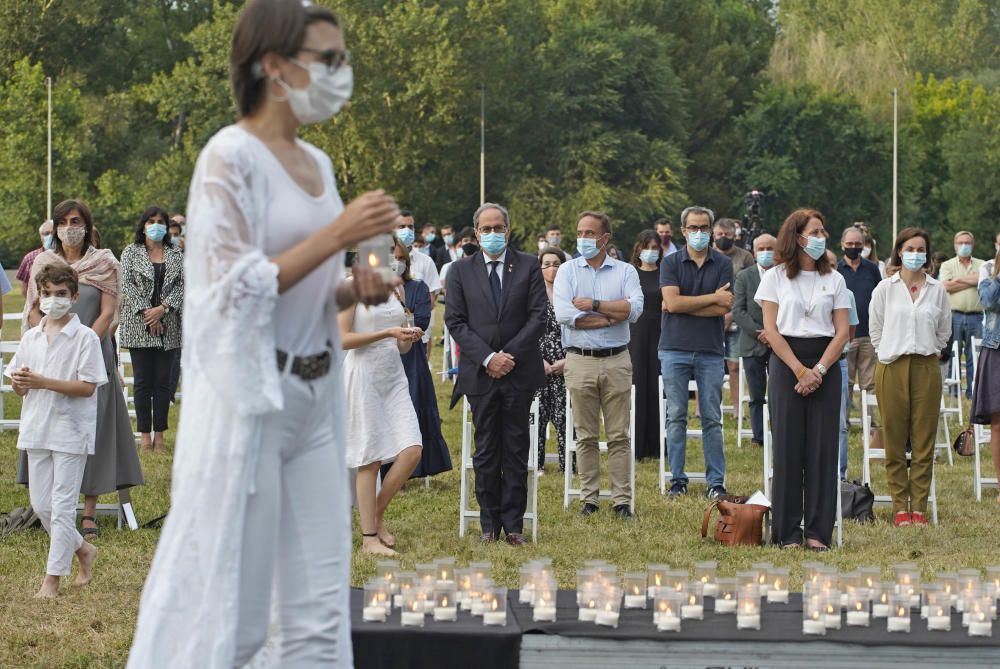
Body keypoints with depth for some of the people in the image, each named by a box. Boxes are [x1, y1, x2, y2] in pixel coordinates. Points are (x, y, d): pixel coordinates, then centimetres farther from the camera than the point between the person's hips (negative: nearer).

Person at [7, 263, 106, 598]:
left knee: (62, 505, -4)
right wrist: (20, 382, -13)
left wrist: (43, 382, -22)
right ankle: (82, 549, 30)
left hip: (70, 430, -6)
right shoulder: (31, 338, 9)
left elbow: (87, 387, -15)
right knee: (41, 504, 9)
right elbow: (18, 385, 12)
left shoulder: (85, 338, -9)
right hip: (37, 429, 6)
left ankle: (53, 578, 1)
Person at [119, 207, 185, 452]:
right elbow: (127, 285, -3)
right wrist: (146, 313, -12)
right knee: (143, 381, -2)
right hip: (139, 327, -2)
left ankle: (159, 435, 5)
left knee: (163, 382, 2)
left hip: (168, 328, 2)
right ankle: (145, 435, 0)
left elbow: (181, 286, 4)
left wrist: (162, 308, -11)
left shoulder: (176, 255, 12)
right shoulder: (130, 253, 6)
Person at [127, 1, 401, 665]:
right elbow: (234, 290, -16)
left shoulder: (317, 163, 13)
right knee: (223, 604, -4)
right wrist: (336, 236, -19)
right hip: (248, 399, -8)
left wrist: (355, 291, 2)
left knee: (322, 607, 5)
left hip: (314, 399, 8)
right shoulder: (231, 156, -11)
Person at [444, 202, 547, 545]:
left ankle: (513, 523, 7)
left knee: (516, 450, 3)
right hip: (480, 373, 0)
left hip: (520, 372, 0)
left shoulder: (529, 266, 5)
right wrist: (487, 358, -11)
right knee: (486, 451, 3)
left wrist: (510, 355, -10)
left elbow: (538, 317, 0)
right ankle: (490, 523, 9)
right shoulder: (461, 270, 6)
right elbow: (455, 321, 0)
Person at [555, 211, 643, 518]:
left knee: (619, 436, 1)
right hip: (580, 362, 0)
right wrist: (611, 317, -8)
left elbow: (634, 308, -11)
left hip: (617, 361, 0)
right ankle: (589, 498, 10)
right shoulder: (567, 271, 6)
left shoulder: (625, 272, 7)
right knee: (586, 436, 4)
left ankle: (622, 500, 4)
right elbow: (563, 314, -10)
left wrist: (594, 305, -11)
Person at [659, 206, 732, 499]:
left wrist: (683, 305, -8)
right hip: (675, 349, 0)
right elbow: (672, 302, -10)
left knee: (712, 419, 1)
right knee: (676, 417, 2)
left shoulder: (723, 264, 5)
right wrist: (713, 297, -8)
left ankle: (716, 482, 5)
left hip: (710, 351, 0)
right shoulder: (670, 263, 4)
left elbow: (724, 308, -6)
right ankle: (677, 480, 8)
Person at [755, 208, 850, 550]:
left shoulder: (834, 280, 9)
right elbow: (771, 330, -3)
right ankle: (787, 532, 2)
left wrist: (818, 371, -10)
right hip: (786, 362, -2)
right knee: (788, 447, -2)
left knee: (823, 447, -1)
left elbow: (842, 332, 3)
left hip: (825, 364, 2)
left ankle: (818, 531, 3)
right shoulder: (775, 278, 4)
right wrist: (800, 371, -12)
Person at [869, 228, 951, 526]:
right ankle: (900, 507, 5)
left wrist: (927, 351, 11)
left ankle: (919, 507, 5)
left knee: (924, 442, 0)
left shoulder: (937, 290, 6)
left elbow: (944, 331, 15)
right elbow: (875, 330, 9)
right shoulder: (885, 289, 3)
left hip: (926, 368, 1)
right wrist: (890, 354, 6)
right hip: (892, 368, -1)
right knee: (894, 442, 0)